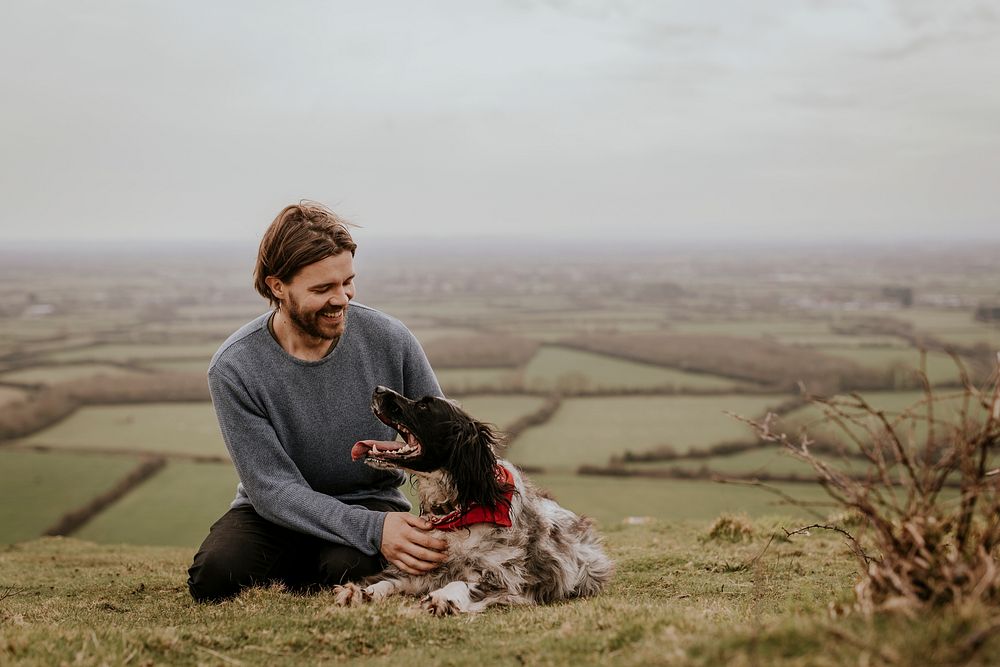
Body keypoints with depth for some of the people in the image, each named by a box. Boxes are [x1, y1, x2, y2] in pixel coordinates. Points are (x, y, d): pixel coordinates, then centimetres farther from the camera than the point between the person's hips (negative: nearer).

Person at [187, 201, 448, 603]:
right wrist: (372, 529, -33)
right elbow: (273, 488, -20)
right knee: (214, 573, -28)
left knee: (346, 566, -33)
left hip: (372, 500, 0)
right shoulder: (234, 368, -17)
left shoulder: (390, 340, -13)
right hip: (275, 510, 1)